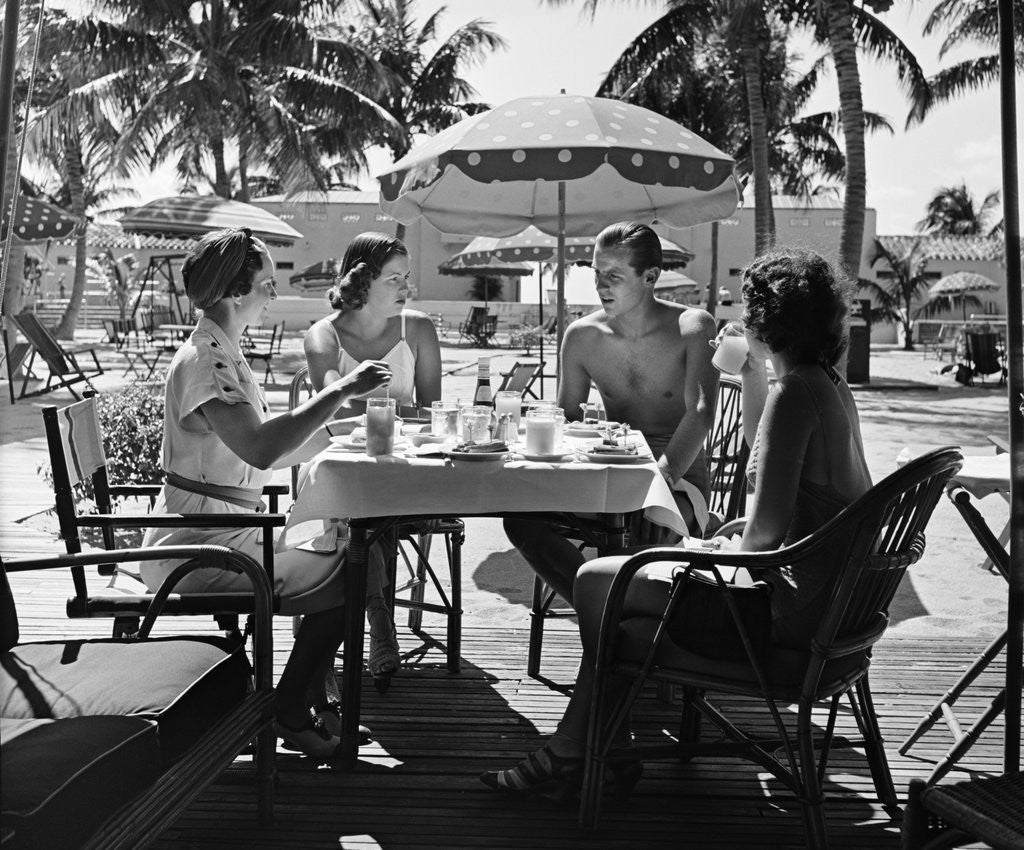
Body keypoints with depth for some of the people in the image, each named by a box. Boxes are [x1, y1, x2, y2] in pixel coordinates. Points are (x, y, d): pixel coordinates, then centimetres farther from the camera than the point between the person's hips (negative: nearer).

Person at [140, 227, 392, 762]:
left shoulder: (223, 355, 14)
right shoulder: (204, 361, -19)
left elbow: (272, 456, 14)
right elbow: (260, 448, -36)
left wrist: (335, 409, 5)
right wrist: (340, 391, -30)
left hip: (216, 540, 10)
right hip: (202, 549, -10)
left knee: (343, 553, 8)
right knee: (346, 578, -8)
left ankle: (313, 701, 14)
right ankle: (289, 713, 6)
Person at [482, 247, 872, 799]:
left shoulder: (795, 393, -20)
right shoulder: (830, 386, 11)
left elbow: (766, 528, -25)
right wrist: (752, 382, 15)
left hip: (790, 612, -10)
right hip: (831, 601, 10)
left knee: (596, 582, -1)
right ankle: (572, 748, 20)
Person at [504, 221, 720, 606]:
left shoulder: (692, 327, -7)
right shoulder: (582, 336, 5)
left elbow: (701, 411, -20)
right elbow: (565, 418, 13)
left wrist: (665, 473, -37)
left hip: (680, 476, -4)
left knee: (654, 522, -39)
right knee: (520, 514, -20)